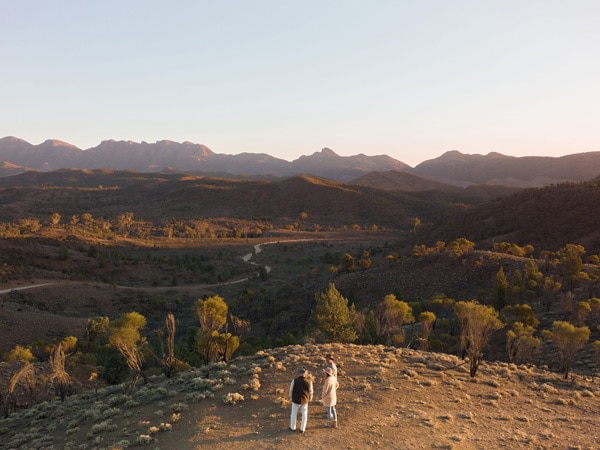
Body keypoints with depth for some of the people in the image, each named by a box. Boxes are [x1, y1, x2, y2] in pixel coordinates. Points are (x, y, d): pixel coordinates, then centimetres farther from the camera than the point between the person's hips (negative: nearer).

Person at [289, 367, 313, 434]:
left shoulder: (295, 380, -21)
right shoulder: (309, 381, -17)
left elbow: (291, 390, -9)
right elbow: (310, 391, -6)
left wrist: (291, 398, 9)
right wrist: (310, 399, 12)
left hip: (296, 400, -1)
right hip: (305, 400, 1)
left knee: (294, 414, 20)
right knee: (304, 414, 19)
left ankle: (293, 427, 34)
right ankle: (302, 429, 26)